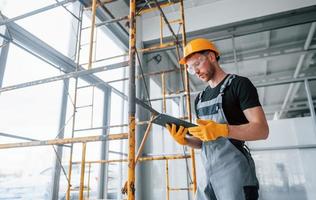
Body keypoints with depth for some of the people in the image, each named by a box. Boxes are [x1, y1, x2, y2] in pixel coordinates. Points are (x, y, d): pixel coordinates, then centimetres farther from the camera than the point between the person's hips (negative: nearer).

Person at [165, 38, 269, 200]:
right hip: (208, 174, 6)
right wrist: (184, 140, -2)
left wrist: (222, 130, -26)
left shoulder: (239, 84, -2)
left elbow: (262, 130, -12)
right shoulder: (200, 98, 17)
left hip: (234, 170, -6)